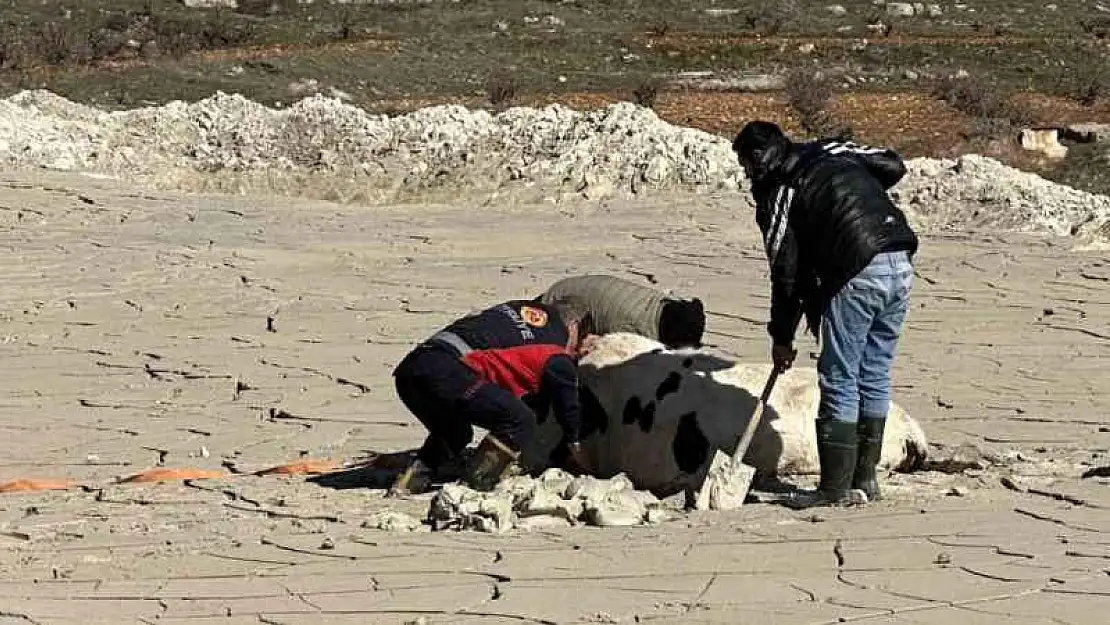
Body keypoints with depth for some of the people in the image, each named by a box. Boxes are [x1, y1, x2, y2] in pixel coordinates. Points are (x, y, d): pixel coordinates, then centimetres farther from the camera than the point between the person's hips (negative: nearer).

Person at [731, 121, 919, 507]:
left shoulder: (776, 192, 4)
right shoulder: (832, 151, 21)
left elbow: (786, 272, 4)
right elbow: (893, 166, 16)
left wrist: (782, 338, 14)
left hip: (857, 275, -7)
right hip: (901, 265, 7)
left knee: (839, 380, 1)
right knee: (875, 377, 15)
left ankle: (837, 487, 1)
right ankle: (866, 479, 20)